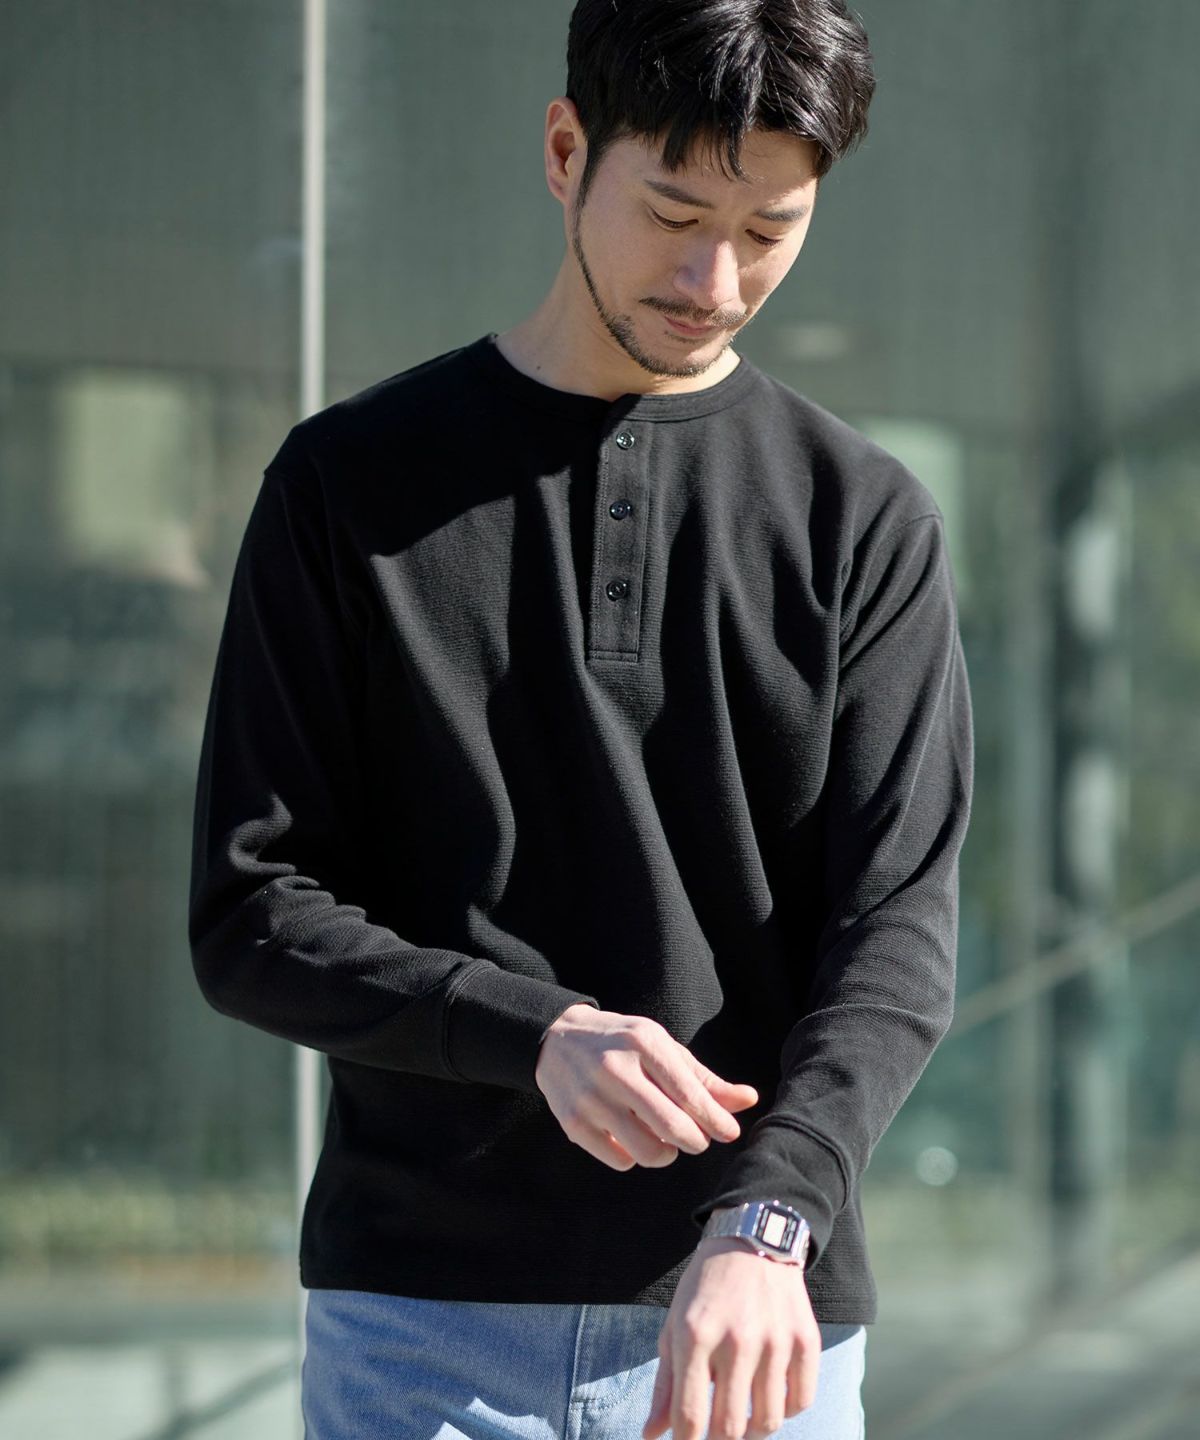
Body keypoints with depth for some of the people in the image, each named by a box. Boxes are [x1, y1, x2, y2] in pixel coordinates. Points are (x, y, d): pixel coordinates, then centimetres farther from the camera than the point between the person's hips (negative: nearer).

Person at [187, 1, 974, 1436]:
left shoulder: (866, 518, 6)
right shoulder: (352, 482, 5)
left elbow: (897, 933, -3)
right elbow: (250, 916, 2)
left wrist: (770, 1218, -22)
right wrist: (535, 1033, -16)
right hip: (418, 1321, -1)